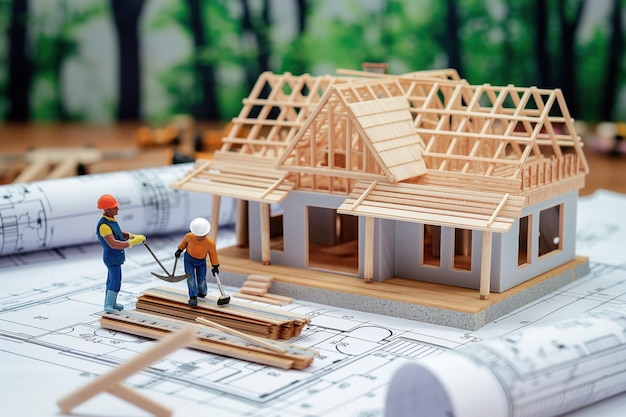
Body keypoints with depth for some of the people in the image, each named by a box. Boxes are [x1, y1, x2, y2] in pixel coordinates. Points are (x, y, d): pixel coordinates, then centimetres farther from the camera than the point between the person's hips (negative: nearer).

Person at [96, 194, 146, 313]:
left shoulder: (110, 220, 1)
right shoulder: (103, 226, -30)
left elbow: (119, 234, 15)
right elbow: (113, 244, -37)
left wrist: (133, 236, -2)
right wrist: (132, 242, -36)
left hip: (115, 257, 9)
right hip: (112, 258, -9)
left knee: (112, 280, 19)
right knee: (115, 283, -4)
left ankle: (110, 303, 31)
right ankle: (108, 306, 5)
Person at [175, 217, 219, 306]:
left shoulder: (210, 243, -28)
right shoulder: (189, 236, -28)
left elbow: (213, 254, -10)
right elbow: (184, 241, -3)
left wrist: (215, 266, 0)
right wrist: (179, 250, 11)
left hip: (201, 262, 0)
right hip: (189, 259, 0)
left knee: (201, 279, 0)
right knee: (190, 277, -13)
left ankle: (202, 292, 32)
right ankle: (193, 297, -13)